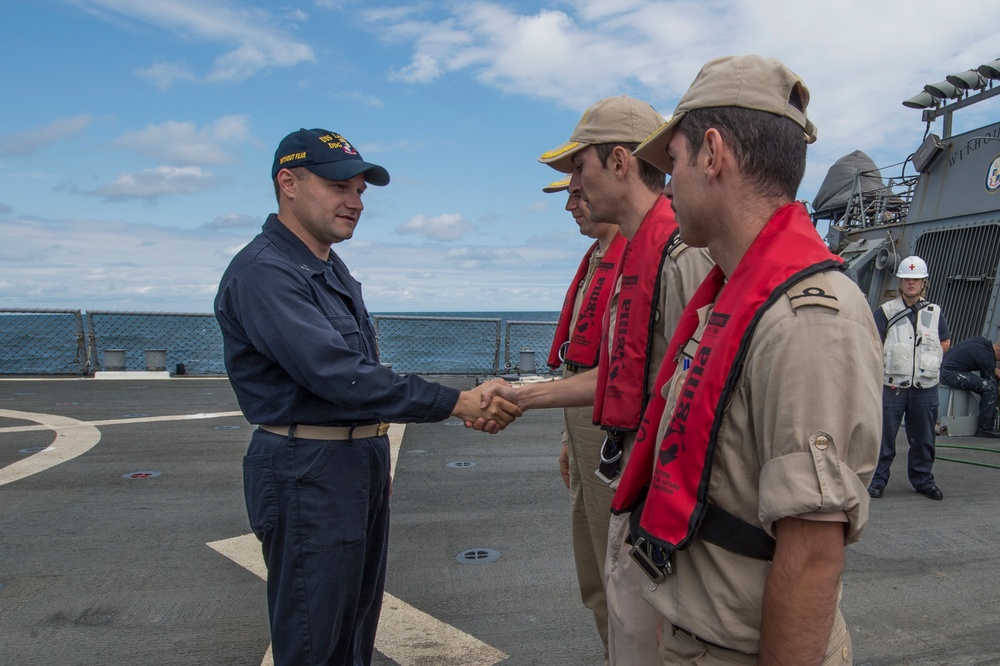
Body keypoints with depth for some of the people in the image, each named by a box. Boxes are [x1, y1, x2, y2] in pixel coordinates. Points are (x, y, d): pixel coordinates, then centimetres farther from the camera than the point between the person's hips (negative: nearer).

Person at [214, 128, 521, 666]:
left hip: (360, 464, 9)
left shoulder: (332, 269, 13)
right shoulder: (263, 272, -18)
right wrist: (457, 403, -27)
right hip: (308, 474, -9)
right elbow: (339, 377, -27)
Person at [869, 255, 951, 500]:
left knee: (923, 438, 10)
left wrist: (926, 359, 7)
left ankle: (923, 479, 24)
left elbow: (945, 342, 21)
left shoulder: (935, 312, 11)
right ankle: (877, 479, 9)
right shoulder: (886, 311, 2)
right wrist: (884, 371, -11)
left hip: (925, 387, 3)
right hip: (892, 386, -3)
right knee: (884, 435, -1)